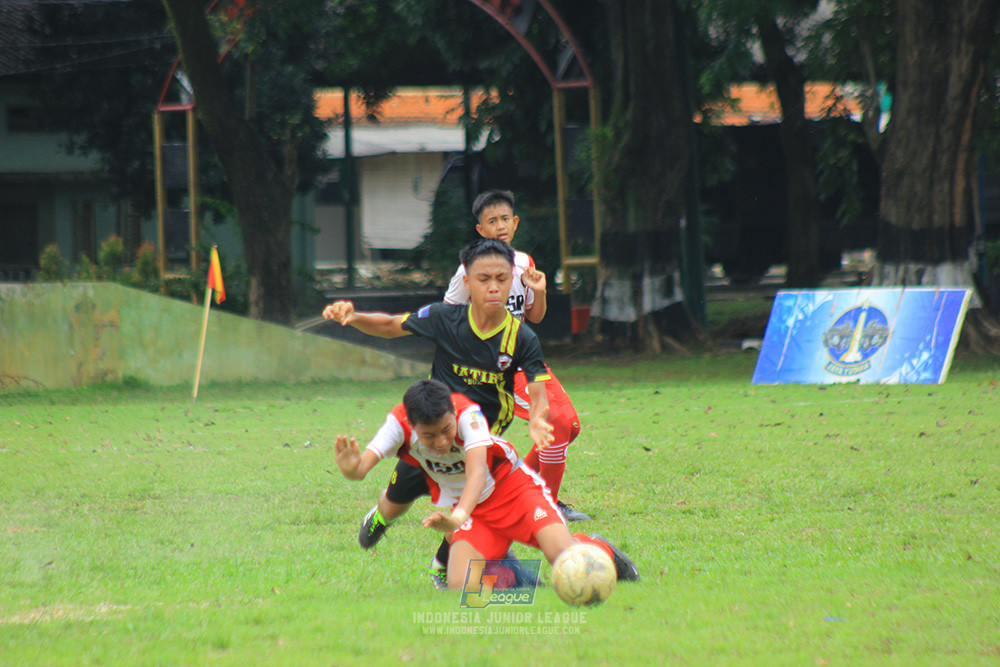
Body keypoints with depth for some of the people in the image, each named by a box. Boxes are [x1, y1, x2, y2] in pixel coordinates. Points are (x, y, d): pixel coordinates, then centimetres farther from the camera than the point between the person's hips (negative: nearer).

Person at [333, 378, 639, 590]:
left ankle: (598, 550, 12)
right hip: (466, 507, 4)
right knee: (460, 587, -19)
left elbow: (477, 471, -44)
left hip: (513, 488, -4)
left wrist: (459, 517, -62)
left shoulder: (467, 414, -30)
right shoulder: (400, 424, -20)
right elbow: (362, 467, -30)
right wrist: (352, 469, -56)